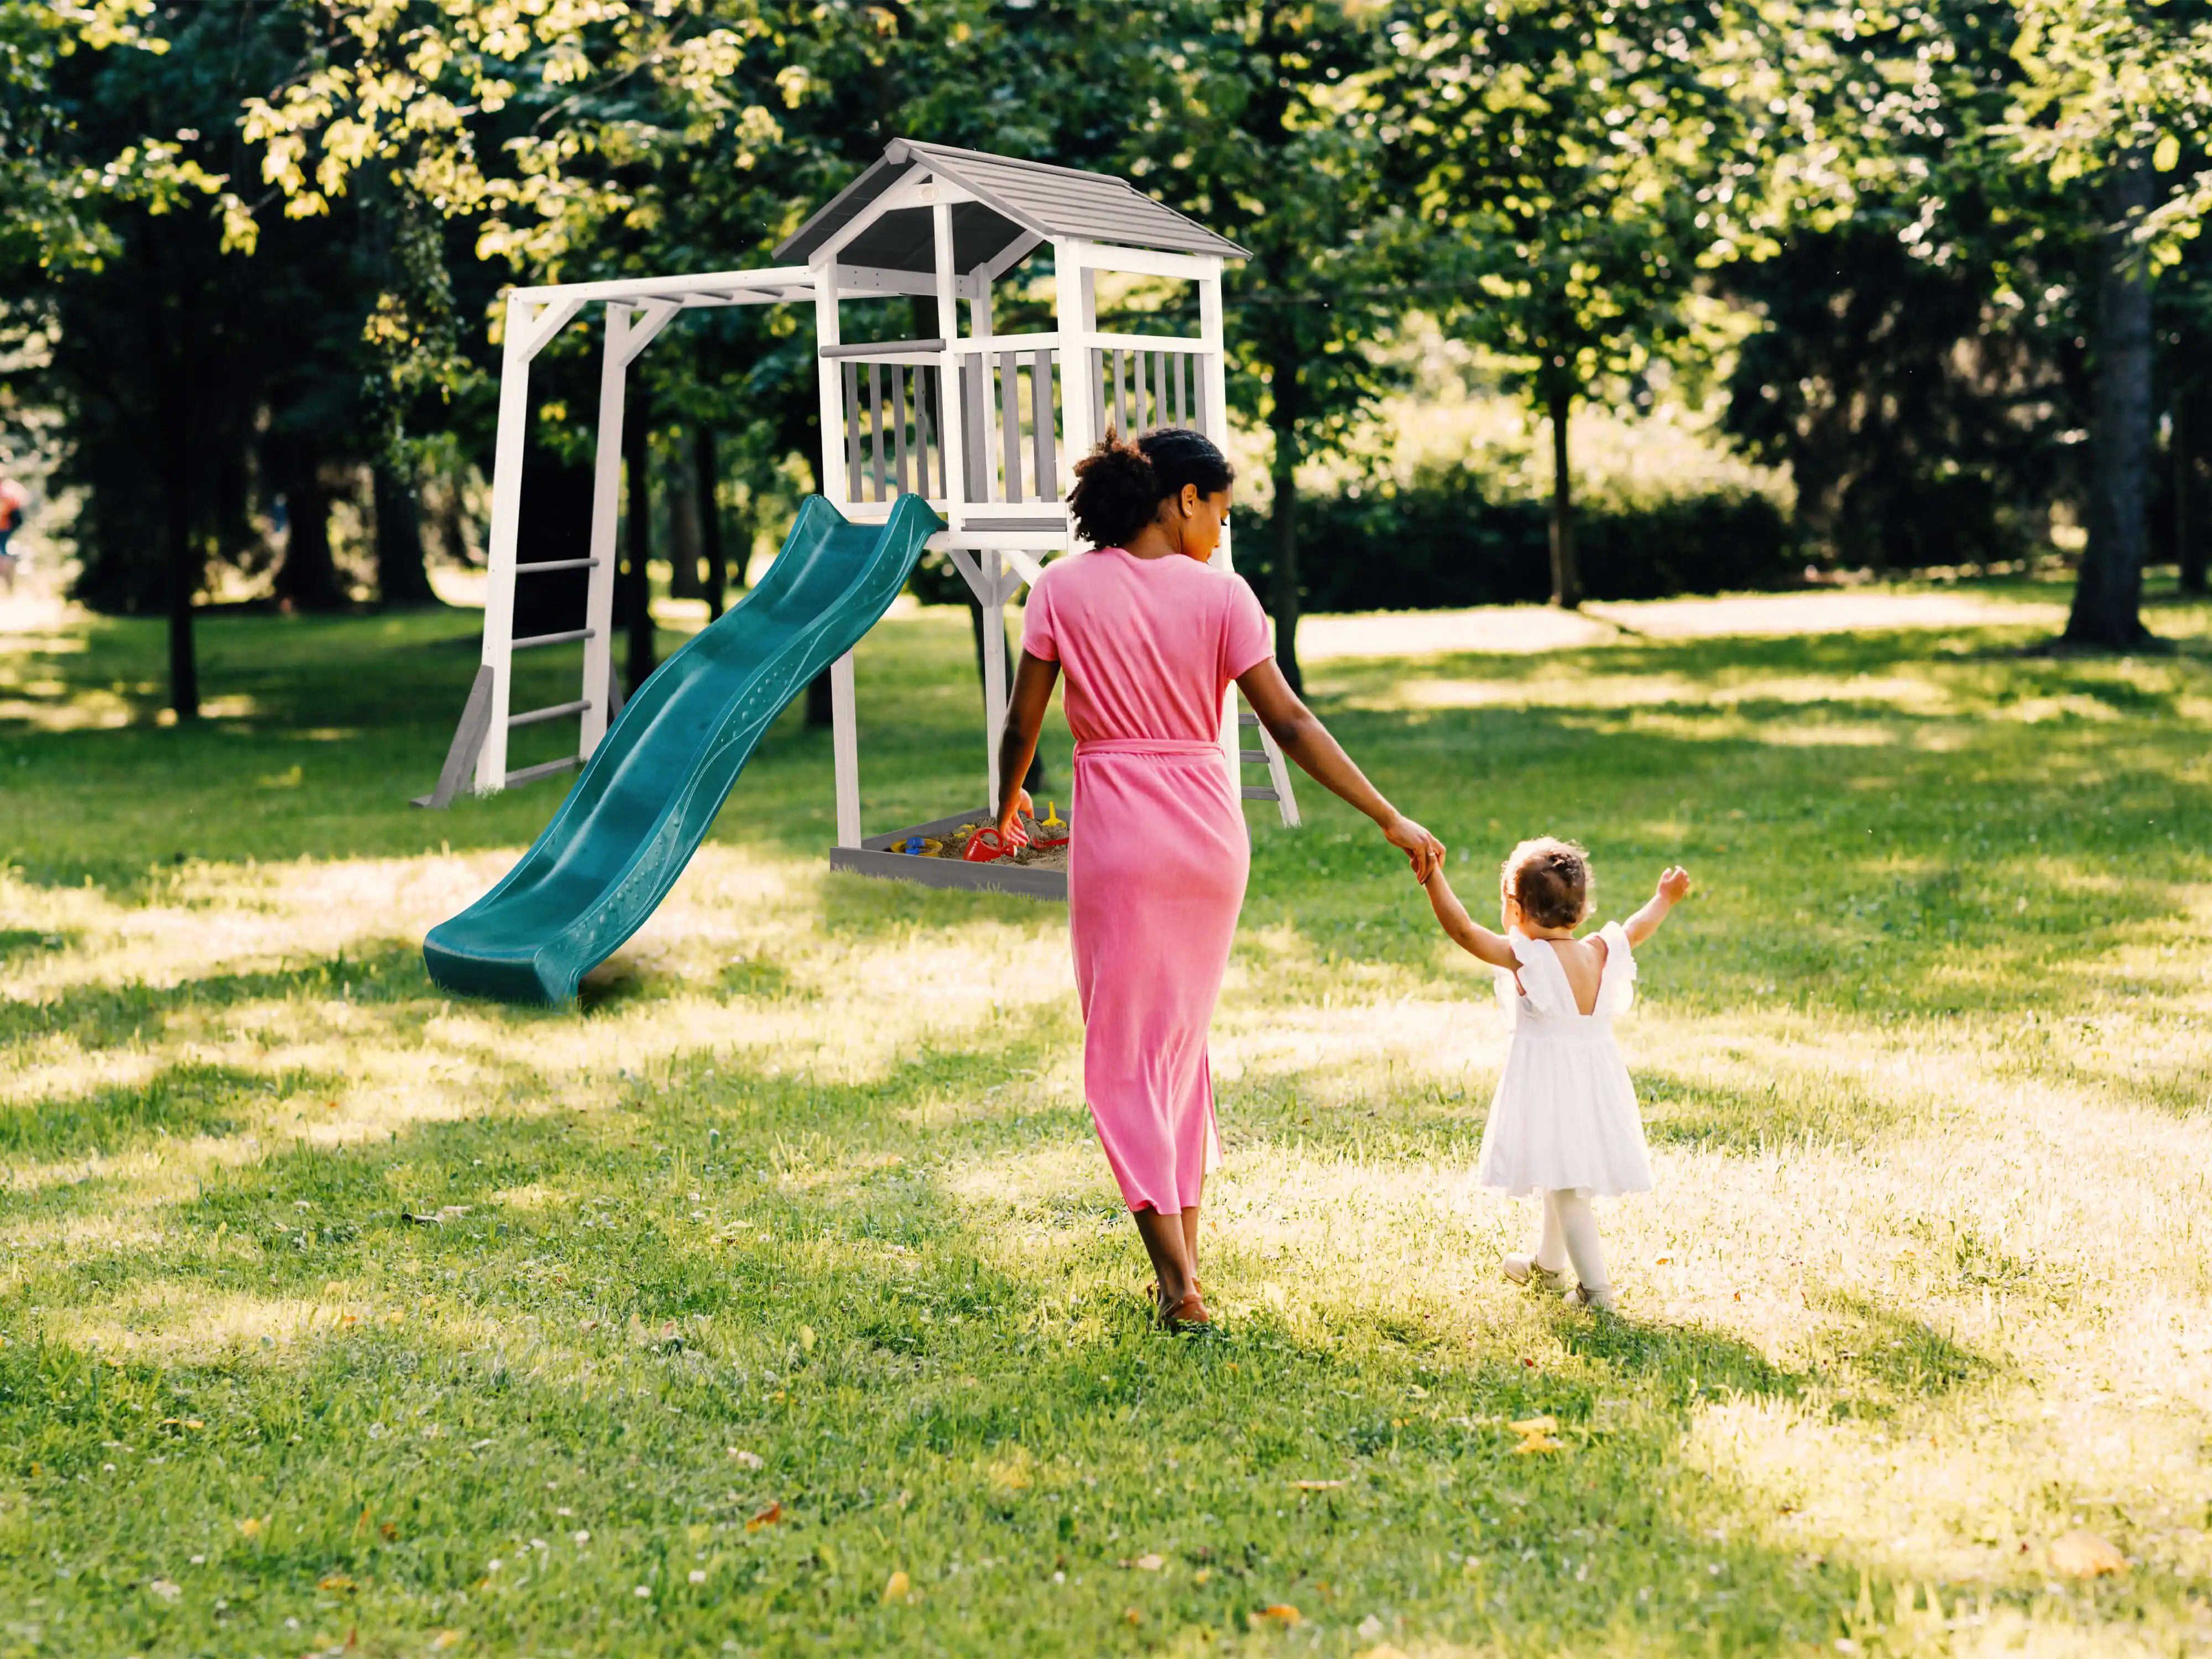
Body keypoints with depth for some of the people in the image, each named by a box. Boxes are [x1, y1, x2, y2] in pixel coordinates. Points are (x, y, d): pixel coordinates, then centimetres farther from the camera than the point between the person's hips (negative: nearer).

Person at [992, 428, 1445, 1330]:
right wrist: (1391, 820, -3)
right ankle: (1184, 1256, 23)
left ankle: (1179, 1284, -5)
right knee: (1183, 1038, 19)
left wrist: (1008, 805, 21)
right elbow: (1289, 723, -6)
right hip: (1209, 829, 2)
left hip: (1116, 832, -2)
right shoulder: (1220, 594, -3)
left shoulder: (1063, 590, -3)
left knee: (1125, 1052, 4)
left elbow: (1022, 724, 0)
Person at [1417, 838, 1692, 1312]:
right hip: (1596, 1083, 7)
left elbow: (1464, 930, -22)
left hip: (1548, 1085, -7)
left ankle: (1596, 1288, -8)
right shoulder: (1601, 953, 0)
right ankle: (1546, 1264, 43)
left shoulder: (1525, 957, -17)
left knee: (1566, 1187, -4)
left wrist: (1433, 877, -20)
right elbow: (1637, 930, 20)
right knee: (1564, 1178, 24)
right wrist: (1664, 900, 38)